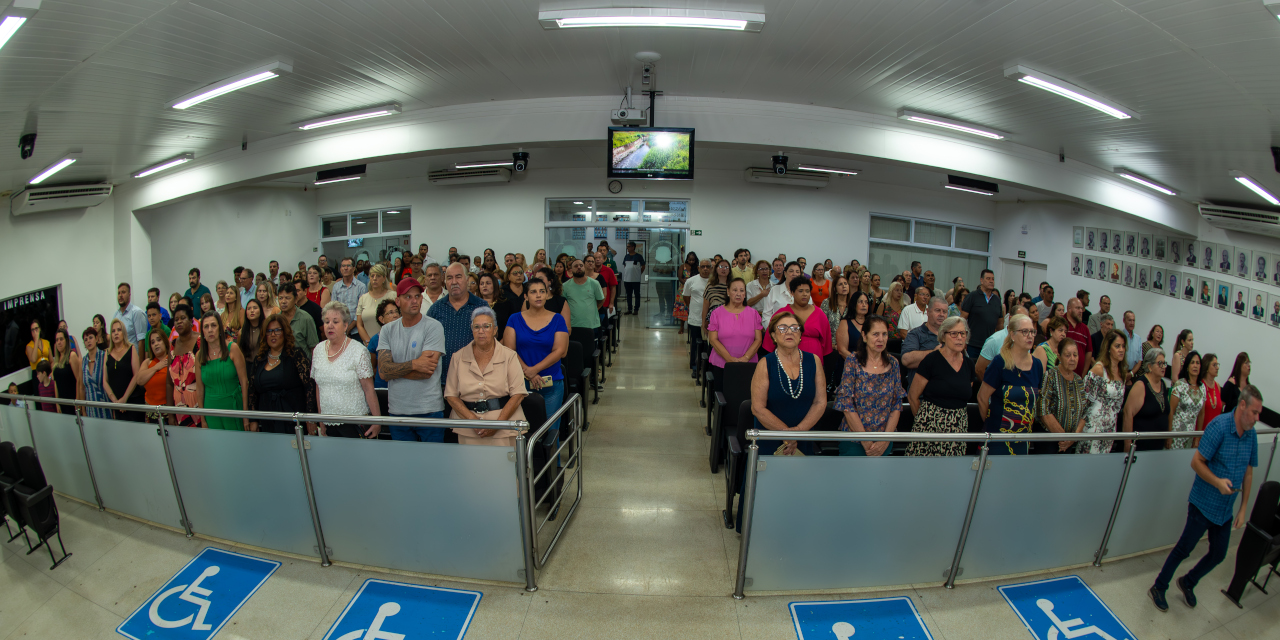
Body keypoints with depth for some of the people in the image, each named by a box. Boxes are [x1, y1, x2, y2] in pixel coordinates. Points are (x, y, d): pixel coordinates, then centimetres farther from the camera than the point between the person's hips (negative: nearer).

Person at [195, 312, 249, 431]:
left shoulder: (232, 348, -7)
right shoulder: (199, 356, 2)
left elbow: (244, 382, -8)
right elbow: (199, 390, 6)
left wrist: (246, 415, -10)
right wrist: (202, 420, 6)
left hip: (233, 406, -3)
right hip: (211, 410, 3)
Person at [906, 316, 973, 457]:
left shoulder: (969, 364, 9)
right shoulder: (931, 360, -8)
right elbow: (913, 396, -4)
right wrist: (923, 419, 5)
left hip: (959, 428, 5)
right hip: (930, 426, -5)